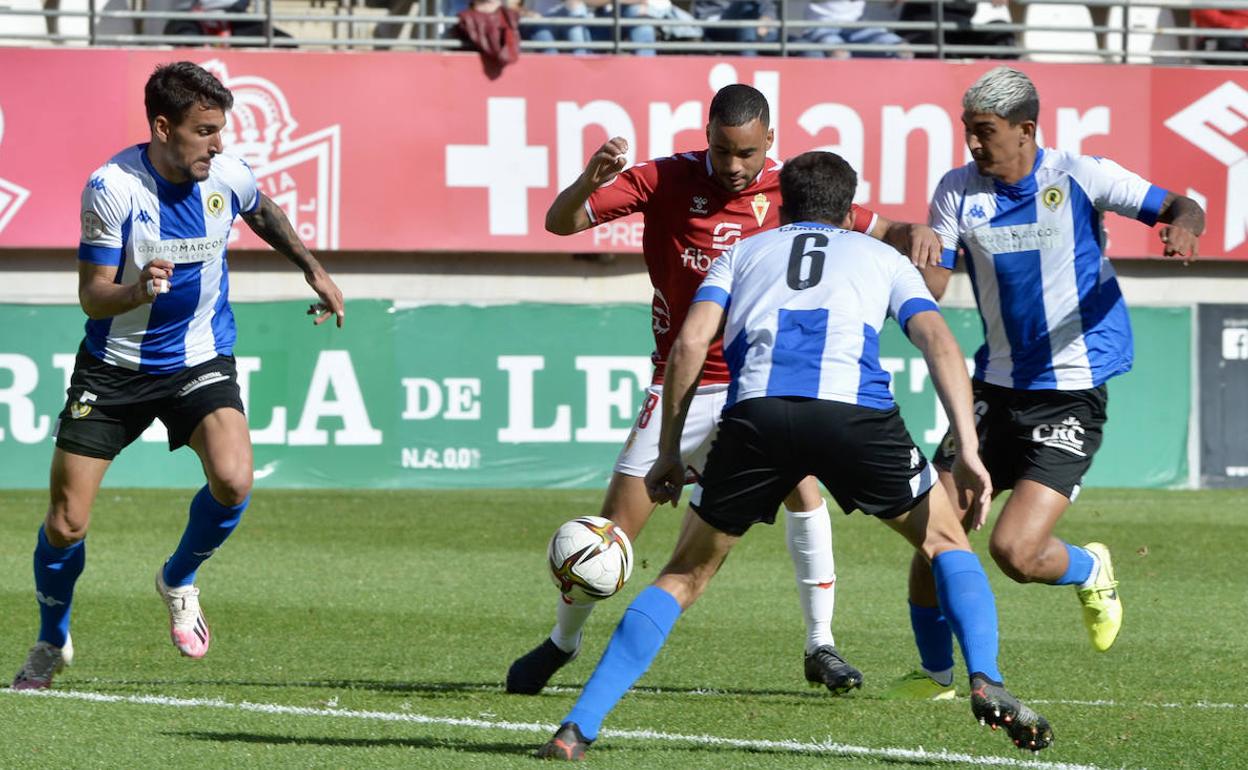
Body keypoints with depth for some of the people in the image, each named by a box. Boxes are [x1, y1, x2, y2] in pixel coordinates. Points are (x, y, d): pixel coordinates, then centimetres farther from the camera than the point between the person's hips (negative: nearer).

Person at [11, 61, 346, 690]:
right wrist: (136, 291, -39)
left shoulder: (228, 177, -10)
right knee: (65, 525, -4)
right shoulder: (112, 188, -20)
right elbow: (92, 296, -19)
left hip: (199, 358, 2)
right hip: (115, 364, -2)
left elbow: (265, 215, 17)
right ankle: (52, 642, 25)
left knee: (232, 480, -25)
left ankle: (179, 581, 6)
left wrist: (313, 269, 19)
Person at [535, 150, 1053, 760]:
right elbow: (940, 344, 14)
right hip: (855, 408, -1)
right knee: (944, 543, 22)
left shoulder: (742, 253, 32)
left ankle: (579, 726, 7)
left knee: (684, 576, 16)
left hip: (757, 412, 1)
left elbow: (690, 343, 15)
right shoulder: (882, 257, 31)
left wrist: (669, 451, 20)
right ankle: (985, 681, -1)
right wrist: (968, 451, 6)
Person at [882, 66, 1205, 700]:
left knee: (1014, 550, -16)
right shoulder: (958, 191, 0)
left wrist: (1182, 226, -30)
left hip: (1071, 393, -4)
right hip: (995, 387, 4)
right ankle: (935, 674, 16)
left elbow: (1181, 208, -6)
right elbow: (930, 285, -3)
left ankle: (1090, 571, 20)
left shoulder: (1079, 176, -9)